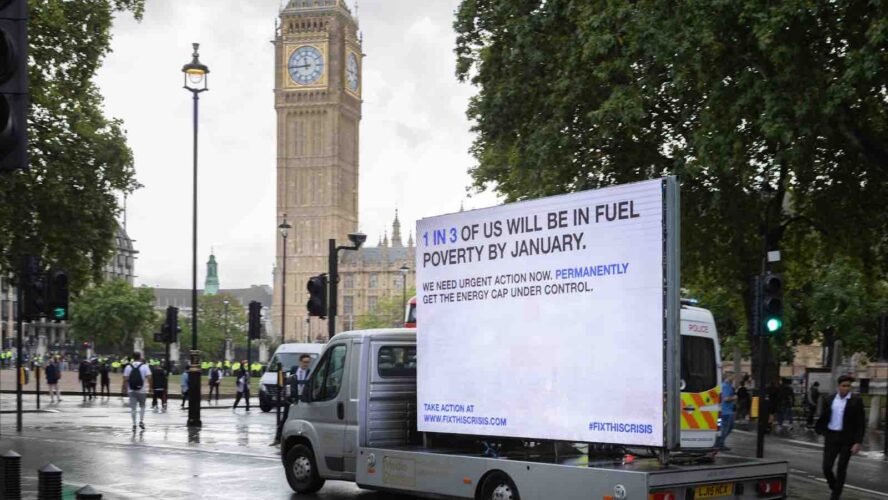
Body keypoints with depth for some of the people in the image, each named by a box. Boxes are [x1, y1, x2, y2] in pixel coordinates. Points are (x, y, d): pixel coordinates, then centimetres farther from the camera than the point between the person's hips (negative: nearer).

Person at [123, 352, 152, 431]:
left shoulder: (128, 367, 1)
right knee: (142, 406, 18)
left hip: (131, 390, 1)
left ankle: (134, 424, 4)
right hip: (142, 390, -1)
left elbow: (125, 379, 0)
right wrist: (150, 386, 0)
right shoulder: (144, 366, -5)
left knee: (133, 407, 6)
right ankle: (141, 421, 7)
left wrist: (126, 389, 9)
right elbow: (149, 378, -12)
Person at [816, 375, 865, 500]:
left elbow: (860, 423, -6)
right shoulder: (829, 400, 4)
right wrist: (822, 432, 7)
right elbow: (823, 418, 12)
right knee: (826, 467, 0)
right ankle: (834, 487, 27)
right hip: (831, 437, 2)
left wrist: (858, 442, -11)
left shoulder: (856, 401, -5)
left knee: (841, 469, 3)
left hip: (847, 439, -2)